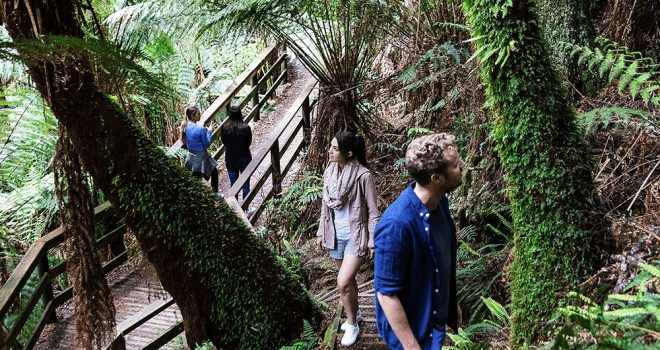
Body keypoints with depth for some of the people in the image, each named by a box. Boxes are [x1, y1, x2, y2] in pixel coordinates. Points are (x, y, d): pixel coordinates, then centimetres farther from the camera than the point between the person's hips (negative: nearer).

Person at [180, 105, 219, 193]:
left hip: (191, 156, 7)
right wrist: (209, 131, -5)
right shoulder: (200, 129, -26)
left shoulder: (186, 126, -3)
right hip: (200, 157, -7)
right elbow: (207, 143, -15)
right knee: (214, 172, 16)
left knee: (196, 179, 19)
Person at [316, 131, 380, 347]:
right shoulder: (329, 172, -2)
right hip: (336, 235, 6)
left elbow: (373, 211, -14)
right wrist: (321, 232, 12)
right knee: (348, 279, 20)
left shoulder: (363, 176, -20)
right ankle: (355, 313, 43)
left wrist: (373, 241, -12)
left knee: (343, 283, -10)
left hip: (356, 236, -6)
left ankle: (352, 324, 13)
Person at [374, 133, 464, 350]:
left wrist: (452, 303, 17)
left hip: (435, 318, 8)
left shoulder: (439, 202, -7)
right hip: (412, 330, -8)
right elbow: (386, 295, -26)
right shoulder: (397, 225, -33)